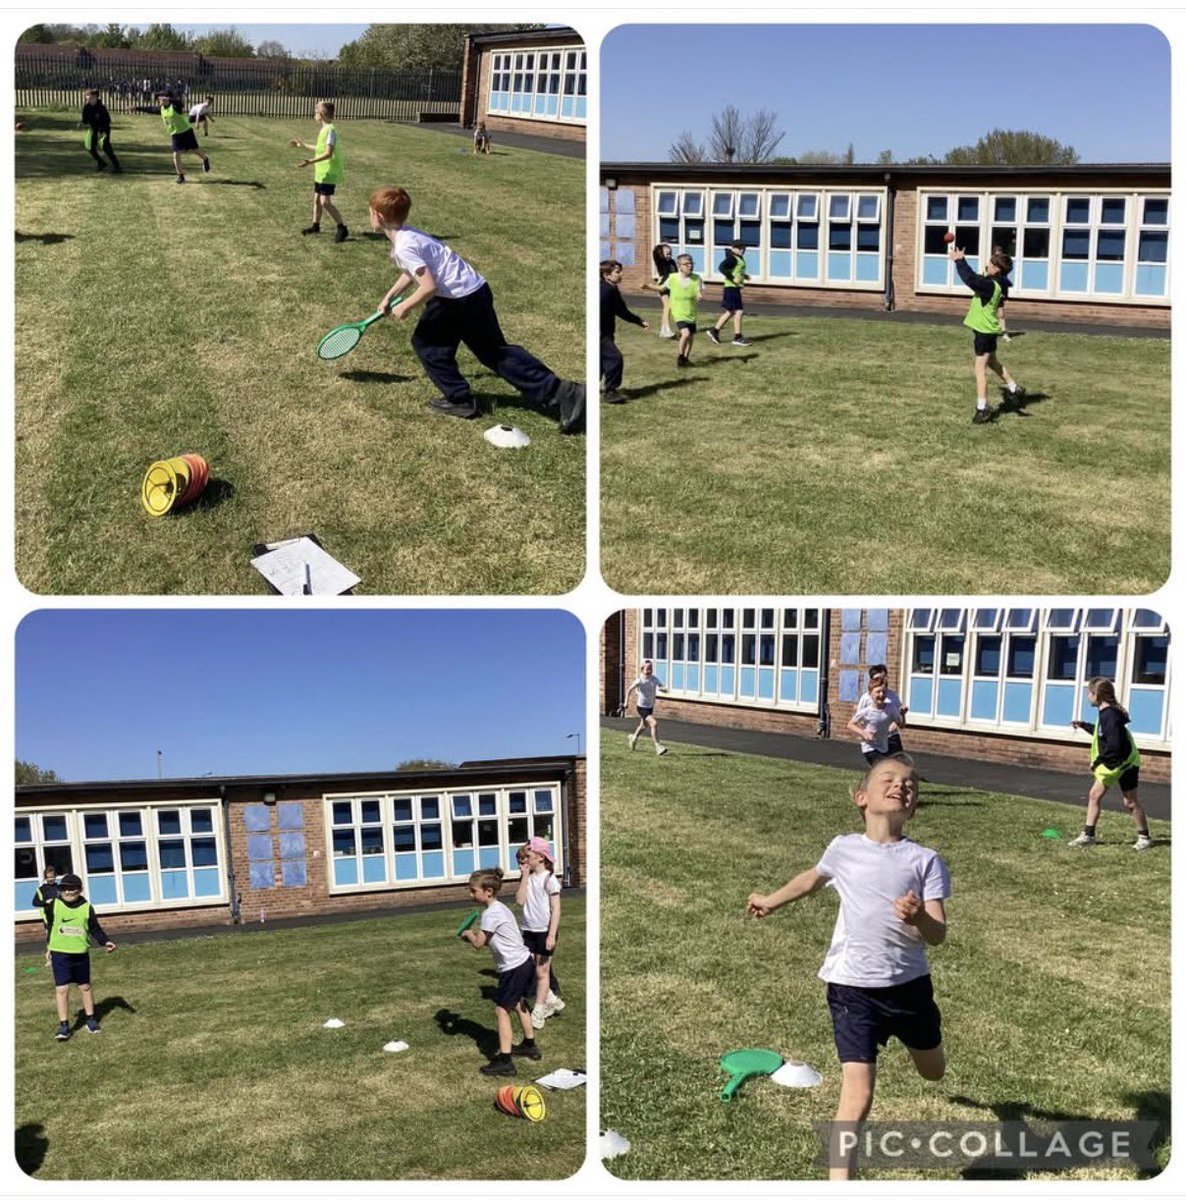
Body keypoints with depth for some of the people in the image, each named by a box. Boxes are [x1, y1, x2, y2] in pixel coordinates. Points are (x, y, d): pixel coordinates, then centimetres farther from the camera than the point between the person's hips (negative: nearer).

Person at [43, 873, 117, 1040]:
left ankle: (91, 1019, 27)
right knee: (61, 989, -5)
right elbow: (49, 927, 9)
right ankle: (63, 1025, 2)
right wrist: (49, 948, 13)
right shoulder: (54, 905, -5)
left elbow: (95, 929, 1)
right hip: (59, 953, -1)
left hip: (81, 953, 1)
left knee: (85, 987, 13)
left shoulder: (86, 907, -5)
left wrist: (105, 942, -13)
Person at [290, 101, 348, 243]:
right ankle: (316, 225, 32)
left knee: (325, 201, -16)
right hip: (320, 171, 10)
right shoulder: (323, 129, 12)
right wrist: (303, 145, 32)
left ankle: (341, 228, -10)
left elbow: (328, 153, -26)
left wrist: (311, 161, -33)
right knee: (317, 199, 18)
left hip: (328, 173, -10)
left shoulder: (330, 130, -18)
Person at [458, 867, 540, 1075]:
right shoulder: (499, 908, 11)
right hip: (523, 961, 10)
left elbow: (478, 944, -15)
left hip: (513, 967, -10)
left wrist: (468, 933, 3)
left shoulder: (491, 914, -19)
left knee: (502, 1010, -6)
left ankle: (505, 1061, -8)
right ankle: (530, 1046, 40)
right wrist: (476, 934, 4)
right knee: (519, 1004, 25)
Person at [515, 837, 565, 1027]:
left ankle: (538, 1012, 13)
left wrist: (552, 935, -18)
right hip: (528, 930, 6)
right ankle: (552, 1000, 23)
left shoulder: (549, 879, -12)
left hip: (544, 931, -6)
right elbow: (520, 901, -8)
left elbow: (556, 910, -13)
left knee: (542, 972, 3)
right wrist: (525, 876, -10)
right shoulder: (527, 878, 5)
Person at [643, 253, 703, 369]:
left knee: (690, 337, 12)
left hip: (691, 313, 3)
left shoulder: (696, 278, -7)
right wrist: (648, 286, 3)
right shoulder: (673, 278, -7)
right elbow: (662, 288, 11)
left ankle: (686, 359, 34)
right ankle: (680, 356, 1)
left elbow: (699, 294, -10)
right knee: (686, 333, -21)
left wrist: (699, 295, -34)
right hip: (678, 312, -3)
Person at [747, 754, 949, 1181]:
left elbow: (938, 934, -12)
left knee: (933, 1072, 27)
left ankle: (913, 1033, 62)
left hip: (908, 984, 2)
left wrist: (918, 918, -35)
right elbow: (814, 878, 19)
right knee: (857, 1094, -12)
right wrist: (772, 900, 33)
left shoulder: (925, 860, -8)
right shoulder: (843, 849, -4)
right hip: (853, 988, -2)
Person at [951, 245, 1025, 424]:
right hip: (988, 328, 10)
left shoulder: (990, 285, -22)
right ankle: (1014, 390, 38)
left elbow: (970, 279, -34)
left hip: (984, 330, -10)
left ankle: (982, 409, -7)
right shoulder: (996, 283, 6)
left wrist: (960, 260, -24)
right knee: (992, 362, 27)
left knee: (980, 369, -6)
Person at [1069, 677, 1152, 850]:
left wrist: (1099, 760, -21)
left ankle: (1144, 837, 20)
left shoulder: (1110, 715, -26)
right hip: (1110, 764, 10)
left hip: (1125, 763, -10)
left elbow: (1114, 745, -30)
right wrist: (1083, 725, 23)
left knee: (1130, 802, 4)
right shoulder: (1106, 713, 4)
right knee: (1094, 795, 5)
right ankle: (1088, 835, 8)